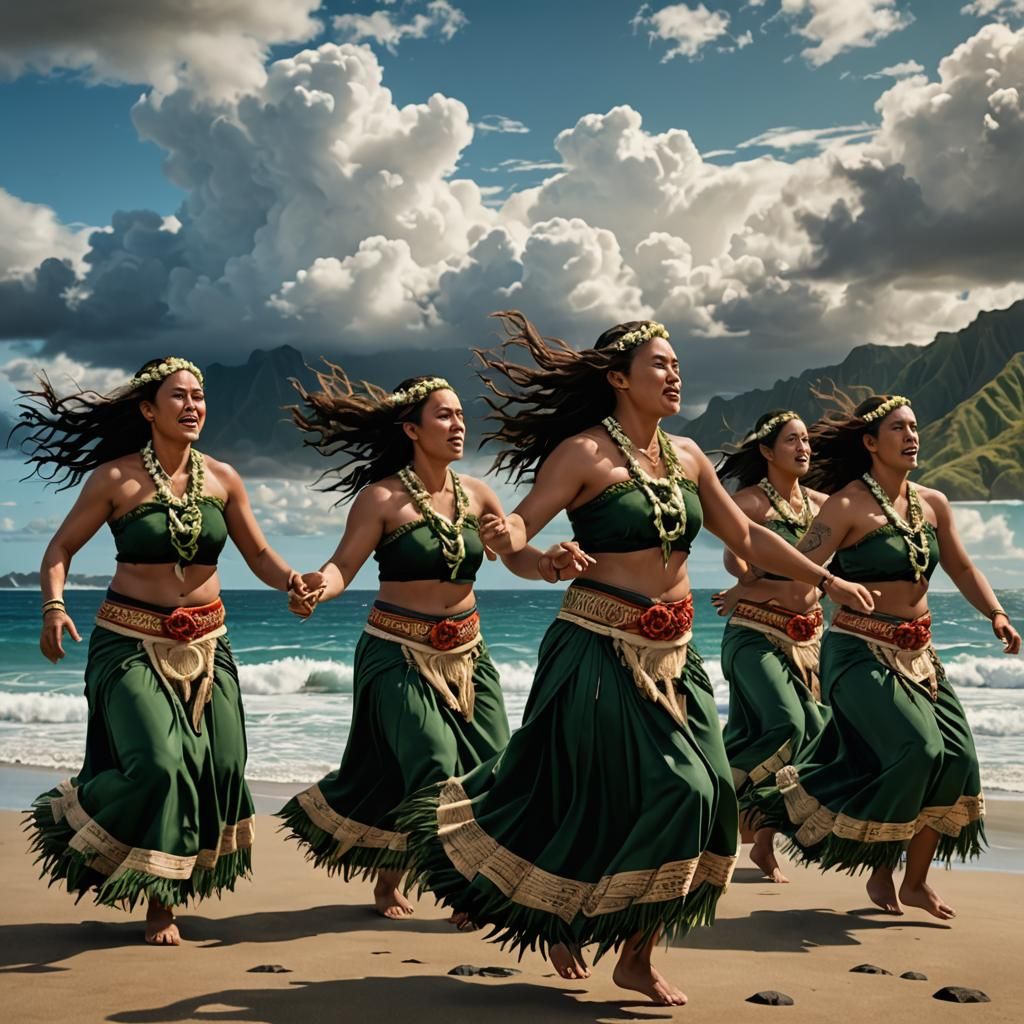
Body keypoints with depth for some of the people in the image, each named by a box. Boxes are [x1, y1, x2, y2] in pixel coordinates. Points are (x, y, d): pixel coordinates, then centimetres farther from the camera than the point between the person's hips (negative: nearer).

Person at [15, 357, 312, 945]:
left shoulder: (221, 478, 3)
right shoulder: (116, 478, -6)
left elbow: (259, 554, 9)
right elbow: (61, 550, 0)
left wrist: (292, 580, -12)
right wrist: (54, 607, -18)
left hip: (205, 644, 4)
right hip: (131, 643, -4)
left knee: (220, 767, -2)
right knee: (157, 765, -21)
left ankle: (163, 894, 19)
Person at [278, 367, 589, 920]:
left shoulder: (475, 494, 4)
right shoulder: (383, 497, -10)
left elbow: (519, 558, 3)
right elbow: (343, 566, -17)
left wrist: (551, 562, -19)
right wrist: (317, 588, -39)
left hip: (466, 653, 5)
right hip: (399, 653, -5)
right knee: (435, 770, -13)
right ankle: (388, 879, 11)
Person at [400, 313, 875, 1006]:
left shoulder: (686, 455, 11)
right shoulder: (585, 453, -8)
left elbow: (746, 537, 18)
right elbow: (522, 521, -18)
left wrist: (825, 579, 17)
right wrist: (503, 534, -42)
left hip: (672, 655, 7)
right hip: (602, 651, -7)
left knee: (707, 793, 0)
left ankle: (636, 956, 14)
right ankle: (556, 922, 17)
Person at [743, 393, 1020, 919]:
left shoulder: (932, 503, 9)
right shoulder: (848, 505, -11)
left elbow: (962, 569, 19)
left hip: (917, 654, 7)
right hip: (860, 653, -7)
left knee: (956, 757, -3)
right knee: (916, 748, -21)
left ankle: (915, 880, 13)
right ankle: (879, 866, 3)